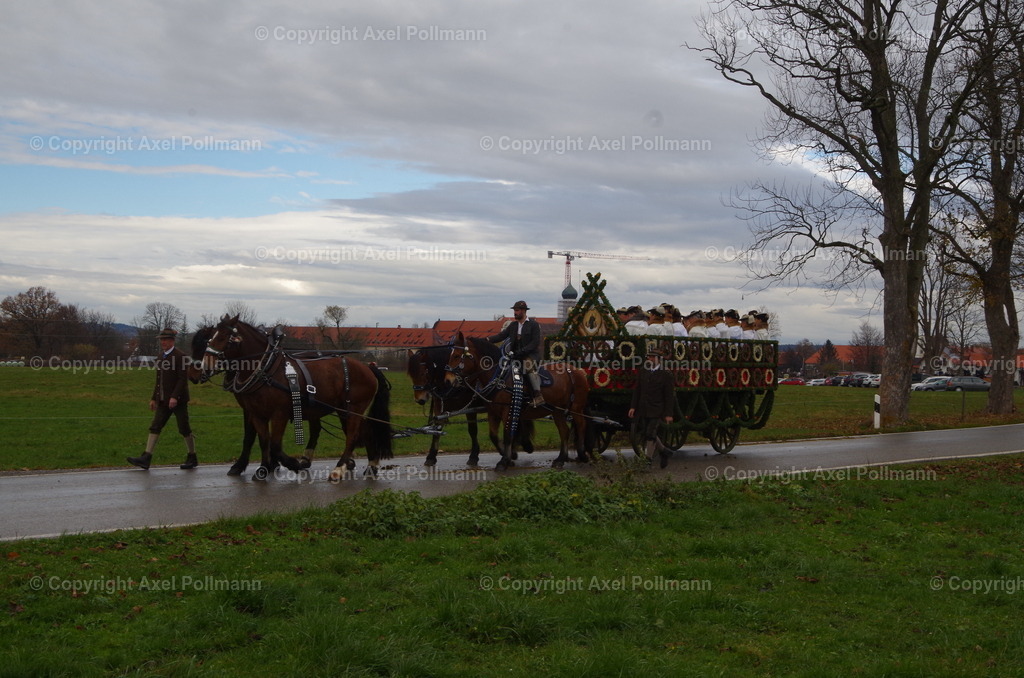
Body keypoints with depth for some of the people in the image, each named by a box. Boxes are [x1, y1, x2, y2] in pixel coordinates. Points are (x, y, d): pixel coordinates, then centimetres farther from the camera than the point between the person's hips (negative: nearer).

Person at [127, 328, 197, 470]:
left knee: (184, 429, 1)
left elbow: (183, 379, -17)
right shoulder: (161, 357, 13)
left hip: (178, 400, -8)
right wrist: (154, 398, 16)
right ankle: (146, 458, -4)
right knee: (155, 427, 0)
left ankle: (192, 458, 14)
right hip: (163, 400, 8)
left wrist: (174, 397, -24)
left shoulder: (179, 356, -11)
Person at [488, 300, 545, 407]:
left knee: (529, 365, -35)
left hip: (530, 355, -7)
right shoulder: (513, 325, 15)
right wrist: (488, 339, -13)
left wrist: (521, 352, -18)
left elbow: (535, 342, -9)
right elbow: (501, 336, 5)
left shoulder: (534, 325, -1)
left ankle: (538, 396, -40)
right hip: (516, 356, 7)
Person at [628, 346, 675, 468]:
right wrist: (633, 407, 2)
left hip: (656, 411, -5)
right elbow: (637, 391, 12)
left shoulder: (665, 375, -3)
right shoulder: (642, 373, 11)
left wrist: (668, 414, -8)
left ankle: (648, 460, -10)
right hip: (642, 411, 5)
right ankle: (663, 451, 28)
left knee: (650, 435, -13)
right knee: (645, 435, 8)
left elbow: (669, 396, -4)